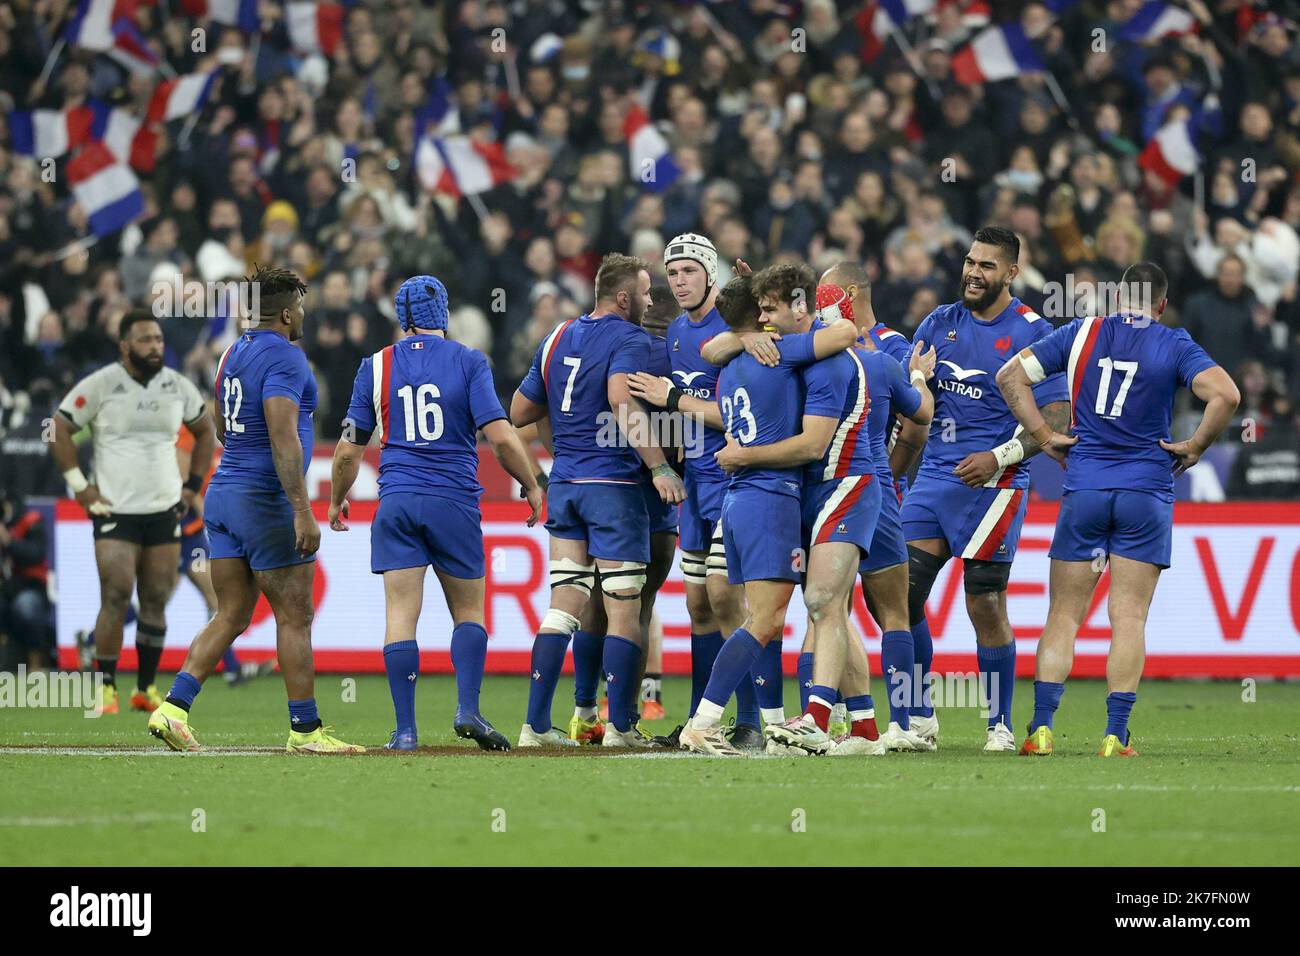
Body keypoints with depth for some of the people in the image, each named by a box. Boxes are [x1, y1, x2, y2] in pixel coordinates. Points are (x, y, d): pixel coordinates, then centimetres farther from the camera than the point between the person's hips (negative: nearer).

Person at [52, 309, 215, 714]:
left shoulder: (177, 386, 7)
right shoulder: (100, 385, -6)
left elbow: (204, 432, 22)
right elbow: (59, 431, -1)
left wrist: (193, 485, 14)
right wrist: (80, 486, -5)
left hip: (165, 512, 4)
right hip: (115, 512, -4)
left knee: (156, 602, 3)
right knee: (116, 598, -11)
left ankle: (146, 689, 11)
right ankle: (106, 688, -4)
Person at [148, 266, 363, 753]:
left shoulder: (234, 354, 15)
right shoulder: (283, 357, -13)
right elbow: (283, 437, -22)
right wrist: (302, 509, -24)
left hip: (222, 495, 8)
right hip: (266, 500, -8)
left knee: (231, 615, 9)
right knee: (294, 617, 0)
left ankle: (173, 709, -3)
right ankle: (305, 729, 4)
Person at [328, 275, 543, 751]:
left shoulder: (376, 367, 5)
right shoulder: (468, 361, 0)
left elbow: (349, 450, 8)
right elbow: (500, 436, -7)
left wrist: (337, 499, 24)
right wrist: (531, 484, 7)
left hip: (397, 502, 1)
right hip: (455, 503, -1)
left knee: (401, 616, 0)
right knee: (469, 611, 11)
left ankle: (405, 729, -5)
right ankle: (467, 708, -7)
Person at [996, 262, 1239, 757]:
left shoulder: (1082, 333, 6)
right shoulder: (1174, 345, 0)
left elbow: (1010, 375, 4)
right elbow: (1225, 395, -14)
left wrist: (1044, 436, 6)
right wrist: (1194, 447, -2)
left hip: (1084, 489, 1)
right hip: (1147, 492, -1)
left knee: (1064, 615, 6)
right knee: (1129, 617, 0)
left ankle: (1041, 726, -3)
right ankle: (1116, 735, -5)